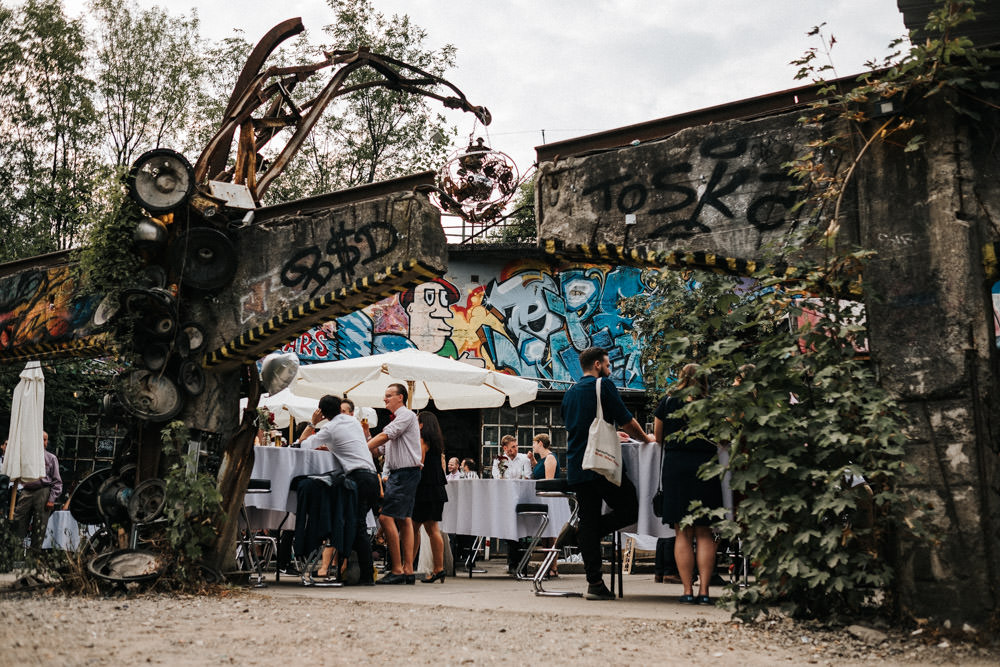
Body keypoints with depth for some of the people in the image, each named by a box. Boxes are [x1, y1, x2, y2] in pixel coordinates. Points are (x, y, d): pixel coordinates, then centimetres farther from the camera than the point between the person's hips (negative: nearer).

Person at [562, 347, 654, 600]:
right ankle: (578, 533, -7)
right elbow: (627, 421, -4)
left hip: (575, 467, 7)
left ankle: (595, 583, 3)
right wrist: (646, 438, 15)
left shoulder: (569, 393, 19)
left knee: (589, 521, 7)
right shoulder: (603, 386, -4)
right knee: (630, 510, 5)